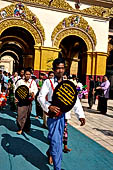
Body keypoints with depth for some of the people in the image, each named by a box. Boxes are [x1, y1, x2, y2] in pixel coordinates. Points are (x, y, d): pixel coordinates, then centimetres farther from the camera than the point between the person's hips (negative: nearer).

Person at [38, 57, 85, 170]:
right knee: (56, 141, -4)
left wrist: (81, 115, -15)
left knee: (58, 139, 18)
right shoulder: (48, 82, -2)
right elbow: (40, 97, -8)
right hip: (53, 114, -4)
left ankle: (50, 152, 48)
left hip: (63, 114, 4)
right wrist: (49, 107, -26)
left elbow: (75, 100, -4)